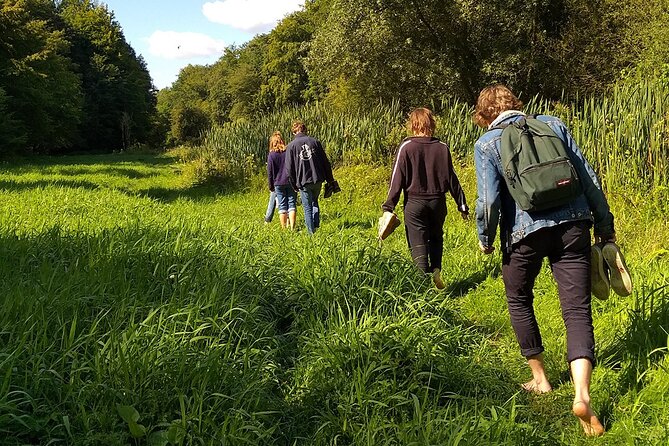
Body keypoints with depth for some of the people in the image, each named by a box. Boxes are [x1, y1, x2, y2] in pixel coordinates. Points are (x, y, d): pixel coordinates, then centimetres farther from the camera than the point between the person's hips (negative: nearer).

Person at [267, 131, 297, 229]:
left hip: (279, 184, -1)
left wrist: (271, 187, 8)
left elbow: (270, 173, -1)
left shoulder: (271, 155, -4)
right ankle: (292, 227, -3)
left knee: (282, 206, 6)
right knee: (292, 205, 4)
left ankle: (284, 228, 6)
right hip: (291, 182, 1)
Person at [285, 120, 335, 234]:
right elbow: (325, 162, 4)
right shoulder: (315, 141, 4)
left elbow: (289, 169, -2)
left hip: (303, 182, -2)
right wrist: (330, 179, 10)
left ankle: (311, 232, 6)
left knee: (307, 208, 6)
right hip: (317, 179, 2)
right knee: (315, 202, 24)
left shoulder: (291, 146, -1)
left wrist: (294, 185, 7)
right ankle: (316, 224, 10)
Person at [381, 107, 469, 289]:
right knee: (436, 238, 22)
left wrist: (389, 206, -4)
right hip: (438, 202, 3)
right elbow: (451, 178, 5)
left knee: (418, 244, 3)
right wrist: (462, 205, 13)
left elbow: (398, 178, -9)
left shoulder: (406, 147, -8)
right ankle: (436, 269, 3)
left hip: (414, 203, -3)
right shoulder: (442, 147, 1)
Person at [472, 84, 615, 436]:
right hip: (572, 225, 2)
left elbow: (489, 200, -10)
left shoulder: (486, 143, 0)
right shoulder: (553, 124, 10)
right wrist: (605, 225, 17)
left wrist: (485, 239, 7)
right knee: (577, 309, 1)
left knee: (518, 300, 22)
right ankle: (582, 395, -15)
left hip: (525, 232, -2)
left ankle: (540, 379, 30)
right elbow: (589, 179, 9)